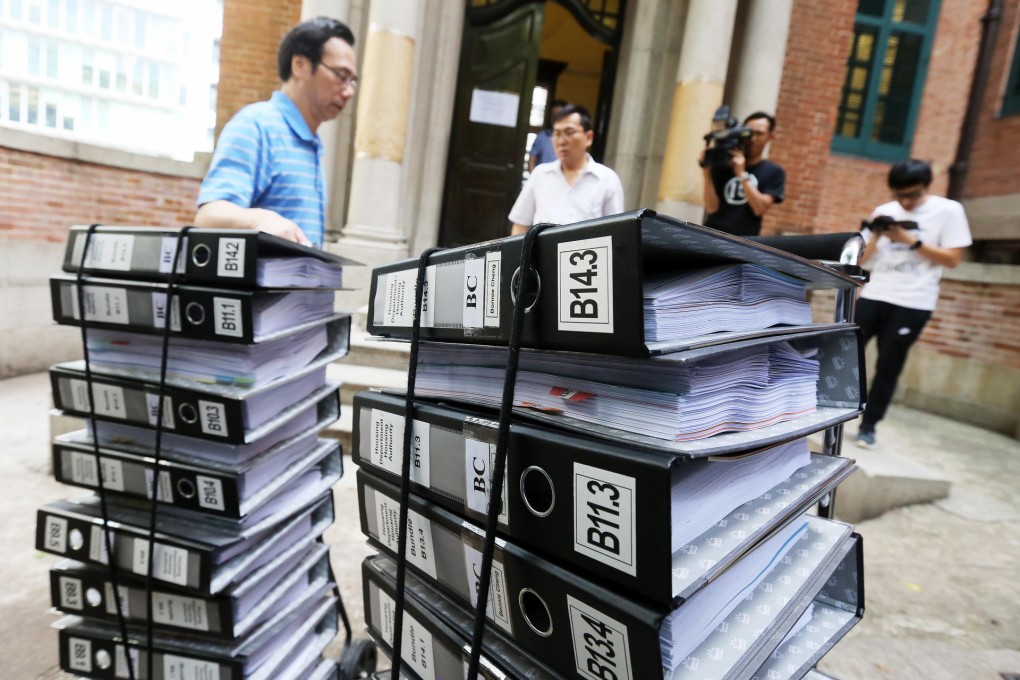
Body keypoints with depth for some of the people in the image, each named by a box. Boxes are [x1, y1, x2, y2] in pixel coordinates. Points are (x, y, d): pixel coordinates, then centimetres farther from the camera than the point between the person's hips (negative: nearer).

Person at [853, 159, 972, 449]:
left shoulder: (948, 210, 0)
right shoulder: (883, 211, 9)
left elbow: (952, 258, -5)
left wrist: (911, 240, -13)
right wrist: (876, 235, -8)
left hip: (913, 304, -3)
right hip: (873, 296, 3)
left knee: (888, 367, 0)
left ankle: (868, 426, 10)